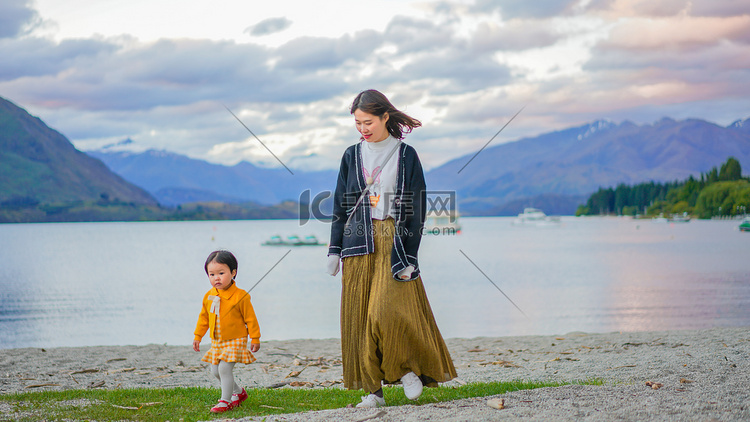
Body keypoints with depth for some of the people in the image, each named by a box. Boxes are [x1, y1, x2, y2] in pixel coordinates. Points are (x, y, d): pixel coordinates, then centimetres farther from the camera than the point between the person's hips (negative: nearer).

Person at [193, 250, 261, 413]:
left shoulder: (240, 296, -15)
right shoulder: (209, 296, 1)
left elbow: (250, 319, -8)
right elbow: (203, 317, 15)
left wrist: (255, 339, -5)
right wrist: (198, 336, 15)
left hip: (235, 340, -7)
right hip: (216, 342, 7)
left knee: (224, 368, -18)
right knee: (215, 371, 11)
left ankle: (225, 401, -6)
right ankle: (239, 392, 31)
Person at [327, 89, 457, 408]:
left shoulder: (406, 155, 2)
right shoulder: (352, 156, 11)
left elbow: (416, 208, 0)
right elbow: (340, 205, 13)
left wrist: (409, 255, -7)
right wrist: (335, 249, 7)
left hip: (394, 241, -3)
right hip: (360, 243, 3)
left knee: (390, 311, -16)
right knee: (360, 317, 0)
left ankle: (407, 365, 9)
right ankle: (372, 390, 7)